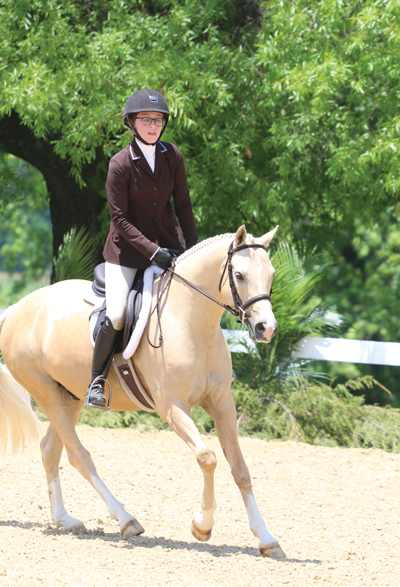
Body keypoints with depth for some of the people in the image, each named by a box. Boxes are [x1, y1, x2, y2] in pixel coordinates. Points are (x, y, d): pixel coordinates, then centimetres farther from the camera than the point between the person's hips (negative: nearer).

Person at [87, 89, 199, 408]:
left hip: (167, 240, 5)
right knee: (115, 316, -17)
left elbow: (183, 204, 4)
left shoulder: (173, 156, -4)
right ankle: (97, 379, 2)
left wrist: (194, 248, -4)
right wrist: (151, 251, -22)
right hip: (128, 246, -5)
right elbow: (119, 218, -15)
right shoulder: (120, 164, -16)